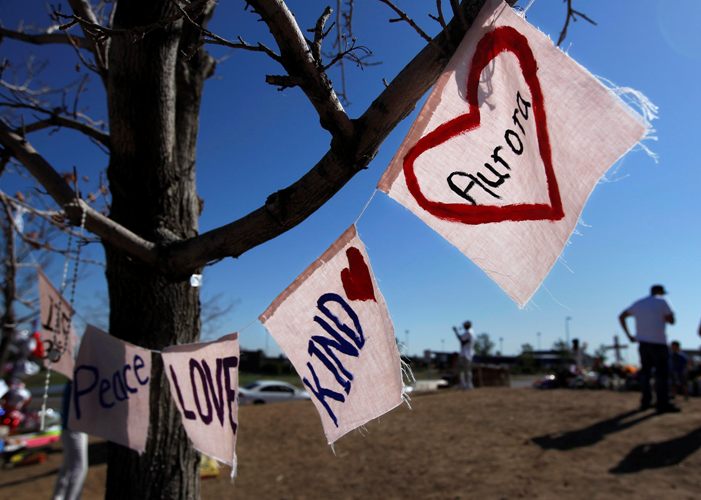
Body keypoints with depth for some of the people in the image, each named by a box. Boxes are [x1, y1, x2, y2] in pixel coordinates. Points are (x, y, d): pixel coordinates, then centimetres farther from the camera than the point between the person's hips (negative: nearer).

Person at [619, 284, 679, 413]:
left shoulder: (638, 303, 13)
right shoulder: (661, 302, -3)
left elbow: (621, 317, 16)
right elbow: (671, 320, -2)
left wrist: (628, 335, 14)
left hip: (642, 341, 6)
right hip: (658, 342, -6)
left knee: (645, 370, 12)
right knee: (662, 372, -3)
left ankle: (645, 401, 13)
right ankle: (663, 404, -5)